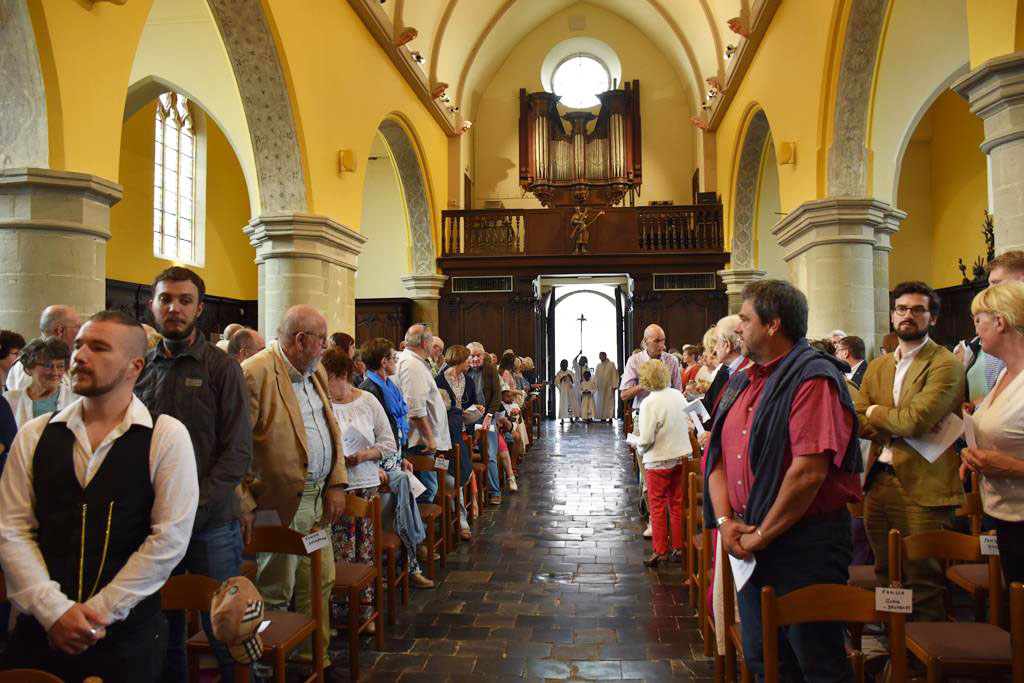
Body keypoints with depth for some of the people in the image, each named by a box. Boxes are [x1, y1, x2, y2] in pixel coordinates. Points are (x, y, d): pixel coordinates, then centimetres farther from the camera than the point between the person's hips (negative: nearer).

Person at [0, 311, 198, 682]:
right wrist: (55, 610, -10)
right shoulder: (34, 436, 4)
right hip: (40, 629, 3)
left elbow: (169, 539, -10)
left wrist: (97, 612, -10)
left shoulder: (167, 437, -7)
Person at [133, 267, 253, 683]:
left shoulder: (221, 368, -4)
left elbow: (238, 453, -9)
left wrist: (191, 507, -17)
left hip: (210, 524, -3)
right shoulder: (141, 368, 7)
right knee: (162, 630, 14)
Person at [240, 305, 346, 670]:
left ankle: (316, 654, 34)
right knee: (277, 594, 8)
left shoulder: (316, 373, 10)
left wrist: (336, 484, 6)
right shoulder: (255, 373, -17)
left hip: (318, 501, 8)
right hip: (279, 504, -8)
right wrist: (244, 505, -18)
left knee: (320, 582, 17)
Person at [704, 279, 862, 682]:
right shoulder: (742, 381, 11)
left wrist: (761, 534, -16)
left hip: (804, 542, -8)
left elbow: (809, 471, -24)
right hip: (748, 544, 8)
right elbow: (719, 455, 9)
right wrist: (726, 520, -5)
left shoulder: (813, 378, -15)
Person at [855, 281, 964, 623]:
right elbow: (859, 424, 5)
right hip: (878, 482, 7)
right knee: (886, 577, 16)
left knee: (923, 582, 1)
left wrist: (876, 412, -3)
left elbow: (916, 421, -20)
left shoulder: (946, 365, -7)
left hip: (921, 488, -6)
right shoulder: (877, 367, 14)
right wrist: (899, 424, -11)